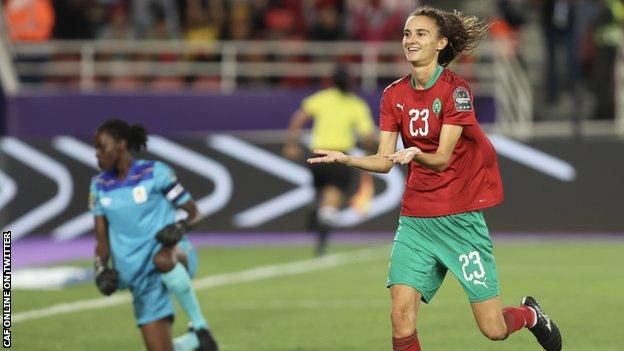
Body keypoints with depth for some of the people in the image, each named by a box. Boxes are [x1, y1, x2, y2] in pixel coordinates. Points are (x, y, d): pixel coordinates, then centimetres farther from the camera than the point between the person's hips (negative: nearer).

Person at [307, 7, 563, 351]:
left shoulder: (455, 89, -11)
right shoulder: (394, 94, 5)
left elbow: (442, 158, -18)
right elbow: (384, 161, 1)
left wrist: (416, 155, -39)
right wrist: (345, 159, -17)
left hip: (461, 216, -4)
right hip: (415, 217, 4)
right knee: (401, 316, -15)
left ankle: (530, 313, 34)